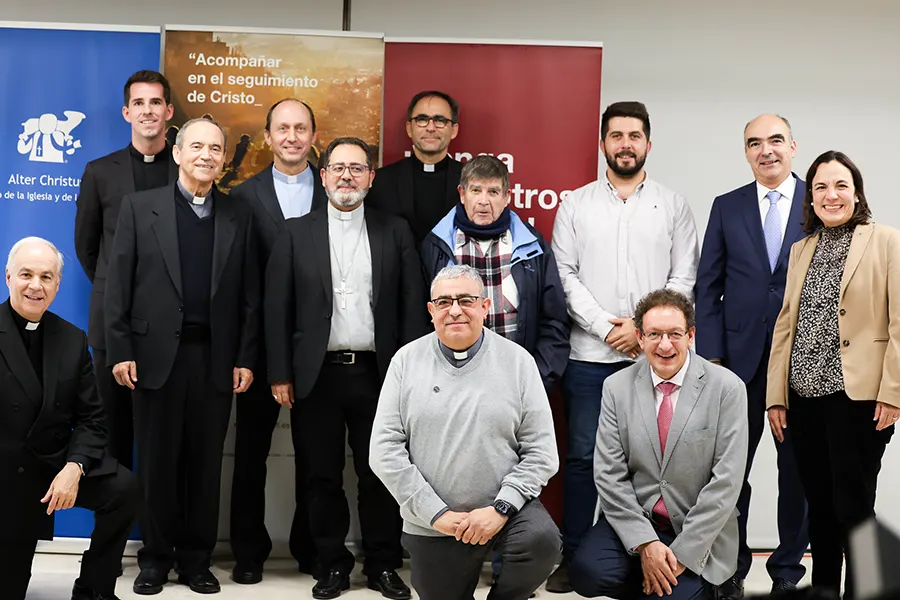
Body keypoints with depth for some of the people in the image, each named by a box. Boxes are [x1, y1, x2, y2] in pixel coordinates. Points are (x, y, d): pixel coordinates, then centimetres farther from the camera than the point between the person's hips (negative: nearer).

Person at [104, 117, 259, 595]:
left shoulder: (238, 216, 8)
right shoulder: (140, 207, 4)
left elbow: (249, 295, 6)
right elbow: (118, 284, 0)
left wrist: (245, 358, 0)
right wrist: (120, 351, -6)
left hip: (216, 358, 1)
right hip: (156, 354, -1)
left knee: (206, 463, 6)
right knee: (156, 462, 6)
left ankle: (196, 559, 18)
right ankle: (155, 557, 18)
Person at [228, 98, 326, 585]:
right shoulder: (244, 196, 2)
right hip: (261, 340, 0)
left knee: (313, 449, 9)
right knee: (251, 448, 9)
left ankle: (311, 546, 22)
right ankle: (249, 550, 20)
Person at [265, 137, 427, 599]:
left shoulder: (395, 232, 6)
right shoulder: (296, 233, 5)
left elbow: (412, 306, 3)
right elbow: (277, 308, 2)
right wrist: (280, 375, -3)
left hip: (376, 372, 0)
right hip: (317, 373, 0)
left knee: (379, 474, 5)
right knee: (324, 475, 7)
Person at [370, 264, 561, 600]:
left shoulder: (517, 361, -1)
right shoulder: (407, 361, 0)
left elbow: (541, 452, -3)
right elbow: (385, 450, -4)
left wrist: (500, 509, -15)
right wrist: (437, 514, -10)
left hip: (505, 506, -1)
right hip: (431, 525, 1)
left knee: (541, 539, -29)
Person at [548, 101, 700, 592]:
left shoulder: (672, 206, 8)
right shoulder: (576, 204, 7)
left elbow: (684, 278, 2)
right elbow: (565, 275, 1)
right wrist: (605, 326, -9)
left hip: (653, 354, 0)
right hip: (589, 354, 0)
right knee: (582, 455, 2)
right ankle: (573, 557, 11)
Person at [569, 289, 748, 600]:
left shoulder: (727, 388, -7)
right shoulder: (617, 386, 0)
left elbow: (726, 480, -11)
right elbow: (609, 474, -4)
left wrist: (683, 552, -15)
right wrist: (645, 543, -15)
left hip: (700, 531, -2)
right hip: (633, 520, 2)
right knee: (586, 572, -24)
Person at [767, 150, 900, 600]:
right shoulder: (801, 249, 15)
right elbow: (786, 324, 14)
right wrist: (776, 396, 9)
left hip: (857, 396, -5)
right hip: (805, 396, 5)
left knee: (852, 507, -5)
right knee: (819, 507, 11)